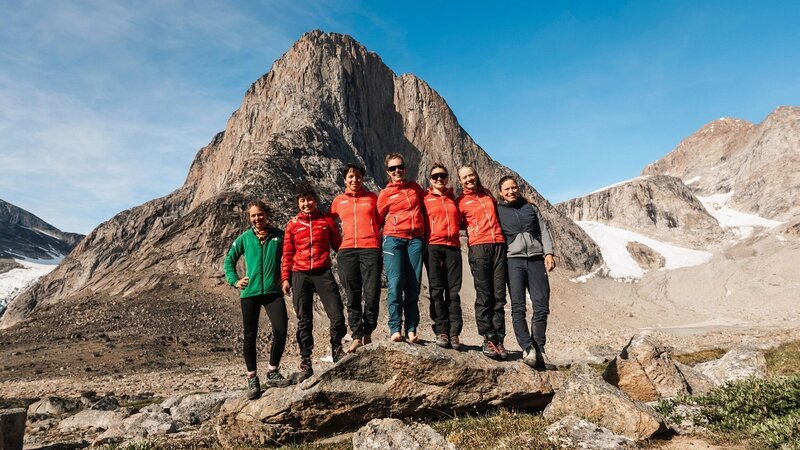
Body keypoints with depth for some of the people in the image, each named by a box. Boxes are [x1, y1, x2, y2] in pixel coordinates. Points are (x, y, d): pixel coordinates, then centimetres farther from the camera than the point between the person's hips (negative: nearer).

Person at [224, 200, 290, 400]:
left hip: (273, 291, -1)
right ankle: (252, 379, 17)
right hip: (249, 293, 1)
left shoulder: (279, 235, 4)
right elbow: (229, 259, 16)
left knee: (280, 331, -12)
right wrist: (234, 280, 5)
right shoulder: (244, 238, 7)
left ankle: (272, 372, 8)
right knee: (250, 336, 5)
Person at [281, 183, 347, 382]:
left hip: (323, 273, 0)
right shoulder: (292, 225, 10)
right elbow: (288, 254, 11)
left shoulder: (327, 221, 9)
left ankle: (336, 349, 16)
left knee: (337, 316, -9)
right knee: (304, 321, 4)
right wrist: (285, 278, 5)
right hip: (300, 276, 1)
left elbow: (338, 245, 11)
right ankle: (305, 363, 13)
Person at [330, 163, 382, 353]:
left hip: (371, 248, -1)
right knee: (353, 297, 1)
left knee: (372, 295, -6)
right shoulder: (338, 201, 16)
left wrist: (382, 239, 7)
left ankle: (368, 333, 9)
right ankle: (356, 337, 5)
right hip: (347, 250, 1)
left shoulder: (372, 197, 14)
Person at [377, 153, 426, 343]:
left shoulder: (415, 187, 16)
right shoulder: (385, 193, 8)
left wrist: (427, 234, 19)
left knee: (413, 285, -2)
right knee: (396, 283, -13)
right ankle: (395, 329, -9)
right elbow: (378, 220, 11)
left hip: (416, 239, 3)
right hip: (394, 239, -2)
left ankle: (411, 329, 2)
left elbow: (425, 206, 27)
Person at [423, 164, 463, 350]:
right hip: (433, 245, -2)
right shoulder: (425, 198, 11)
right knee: (437, 290, -7)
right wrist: (422, 243, -4)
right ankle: (441, 332, -4)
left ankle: (454, 333, -3)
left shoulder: (454, 199, 20)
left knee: (453, 291, -4)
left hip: (453, 246, 3)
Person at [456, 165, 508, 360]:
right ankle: (488, 339, -4)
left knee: (499, 296, -2)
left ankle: (498, 339, 1)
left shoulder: (488, 196, 22)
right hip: (478, 247, -4)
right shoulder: (460, 201, 10)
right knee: (484, 295, -8)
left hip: (499, 245, 4)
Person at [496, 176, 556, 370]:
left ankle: (539, 350, 6)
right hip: (514, 260, -2)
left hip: (536, 259, 3)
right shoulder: (498, 211, 13)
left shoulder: (530, 208, 21)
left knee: (541, 307, -3)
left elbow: (544, 231, 17)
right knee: (518, 307, -12)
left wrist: (548, 253, 2)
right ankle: (528, 349, -13)